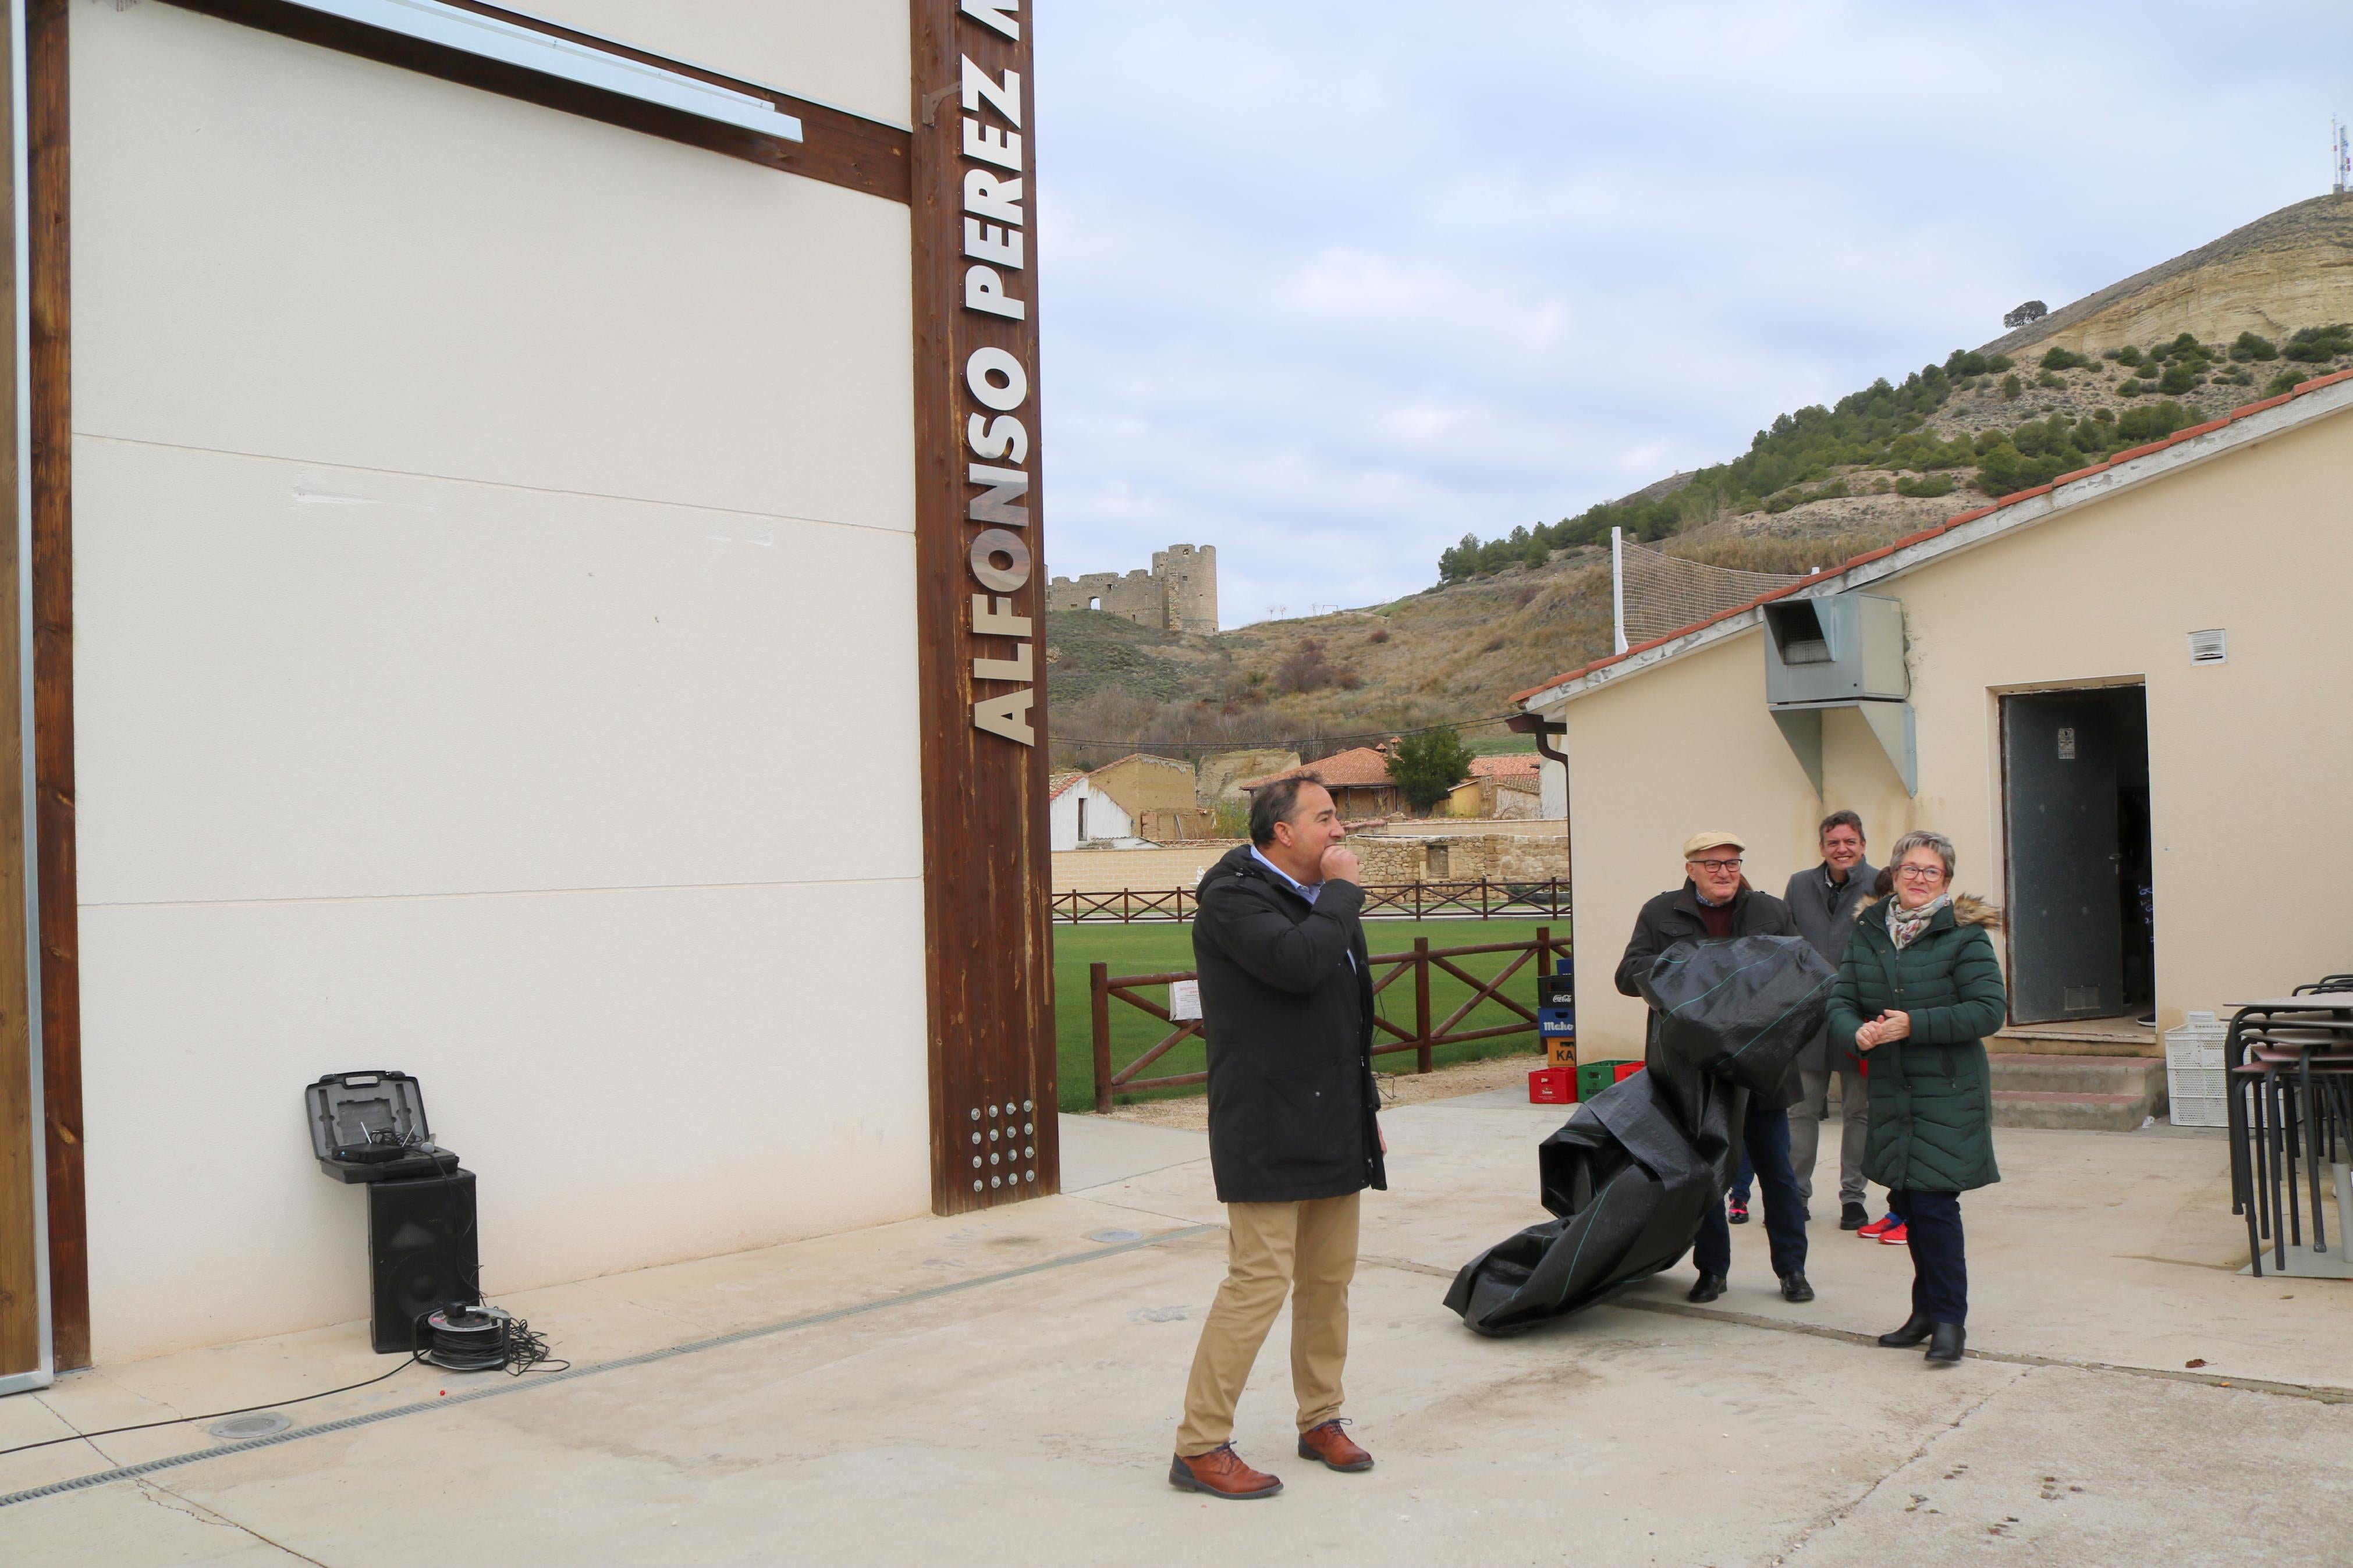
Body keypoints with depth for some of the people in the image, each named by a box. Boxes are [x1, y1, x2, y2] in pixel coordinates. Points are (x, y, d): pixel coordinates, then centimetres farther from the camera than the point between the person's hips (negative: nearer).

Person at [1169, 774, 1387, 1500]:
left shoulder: (1321, 899, 17)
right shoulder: (1233, 896, -11)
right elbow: (1297, 962, -30)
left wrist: (1367, 1108, 24)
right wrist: (1343, 891, -15)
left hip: (1333, 1127, 9)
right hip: (1269, 1132, -9)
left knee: (1329, 1278, 12)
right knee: (1259, 1280, -8)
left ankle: (1320, 1420, 27)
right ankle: (1200, 1447, 1)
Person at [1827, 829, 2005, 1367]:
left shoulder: (1964, 935, -7)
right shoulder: (1866, 934, 8)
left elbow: (1989, 1010, -13)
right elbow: (1840, 999, 6)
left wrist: (1914, 1025, -20)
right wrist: (1857, 1032, -16)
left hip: (1948, 1092, -5)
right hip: (1891, 1091, 5)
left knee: (1933, 1201, -9)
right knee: (1907, 1201, 11)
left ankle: (1949, 1318, 3)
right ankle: (1927, 1309, 25)